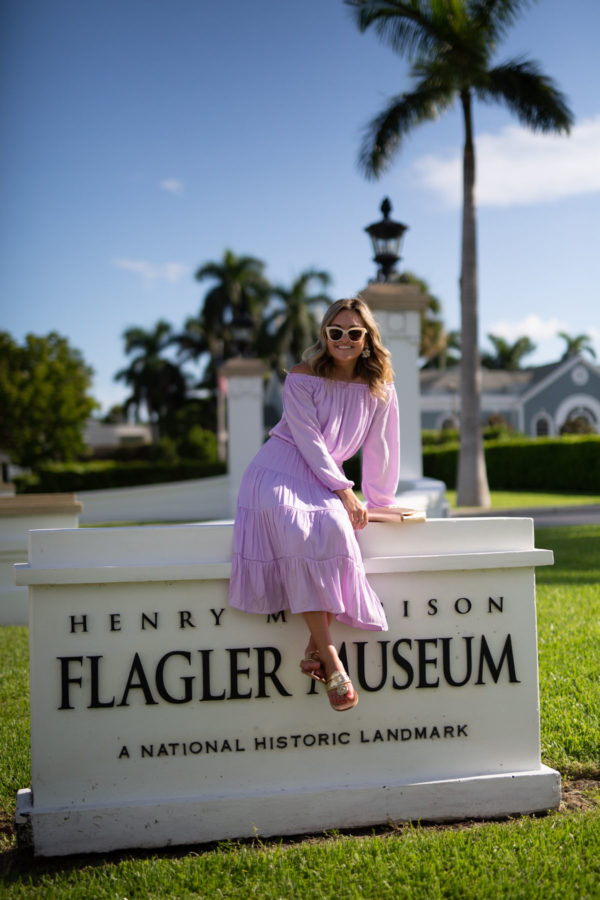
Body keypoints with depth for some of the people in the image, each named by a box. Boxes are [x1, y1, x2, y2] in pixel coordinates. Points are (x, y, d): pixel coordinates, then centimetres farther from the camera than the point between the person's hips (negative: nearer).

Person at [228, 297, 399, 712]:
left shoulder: (380, 389, 5)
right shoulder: (302, 379, -4)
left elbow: (380, 449, 9)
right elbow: (309, 442, -11)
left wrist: (379, 502, 11)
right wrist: (344, 491, -16)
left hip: (327, 480, 3)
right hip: (279, 471, -3)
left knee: (334, 526, -33)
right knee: (297, 529, -35)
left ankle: (315, 648, -28)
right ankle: (329, 656, -38)